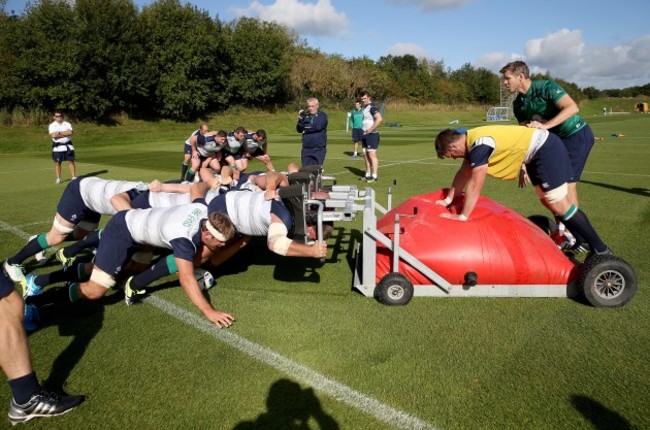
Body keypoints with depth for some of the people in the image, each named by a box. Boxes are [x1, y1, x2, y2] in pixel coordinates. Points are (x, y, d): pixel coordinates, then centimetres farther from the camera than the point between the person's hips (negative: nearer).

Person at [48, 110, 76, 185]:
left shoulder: (67, 124, 6)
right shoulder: (52, 125, 1)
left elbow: (70, 132, -13)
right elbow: (53, 135, -15)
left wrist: (59, 133, -12)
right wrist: (65, 134, -11)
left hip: (68, 145, 1)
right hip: (57, 146, -1)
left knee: (71, 161, 0)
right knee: (57, 162, 2)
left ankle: (73, 177, 5)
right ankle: (58, 178, 9)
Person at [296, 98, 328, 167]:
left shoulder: (322, 115, 0)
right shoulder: (305, 116, 9)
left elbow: (319, 127, -16)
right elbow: (299, 130, 2)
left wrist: (306, 129, -4)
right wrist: (300, 119, -14)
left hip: (319, 149, -3)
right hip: (306, 149, 3)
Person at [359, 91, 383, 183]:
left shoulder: (372, 107, -13)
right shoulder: (365, 108, 17)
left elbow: (379, 119, -27)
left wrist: (370, 129, -22)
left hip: (372, 135, -10)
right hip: (365, 135, 10)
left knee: (372, 155, -9)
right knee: (365, 155, 11)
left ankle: (374, 176, -7)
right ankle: (368, 174, 19)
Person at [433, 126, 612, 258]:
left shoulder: (479, 145, -25)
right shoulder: (470, 139, 4)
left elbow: (475, 186, -24)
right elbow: (463, 174, 15)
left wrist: (462, 216, -18)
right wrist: (448, 200, 17)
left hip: (547, 149, -9)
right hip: (539, 149, 9)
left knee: (559, 205, -8)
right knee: (547, 201, 13)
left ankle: (601, 250, 1)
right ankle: (579, 239, 25)